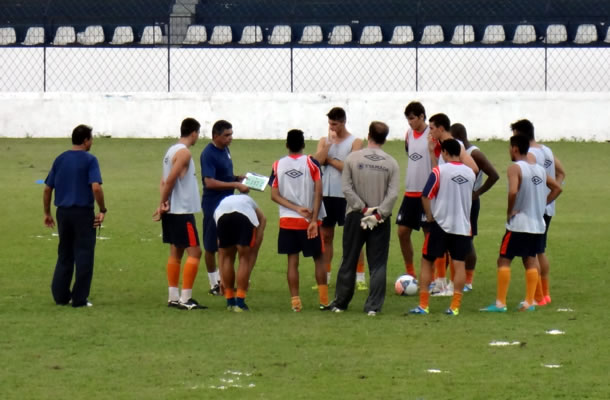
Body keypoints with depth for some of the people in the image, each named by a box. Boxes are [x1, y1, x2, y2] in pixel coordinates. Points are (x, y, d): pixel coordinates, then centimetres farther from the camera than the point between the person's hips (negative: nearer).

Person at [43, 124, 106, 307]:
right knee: (84, 256, 2)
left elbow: (47, 189, 9)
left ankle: (60, 295, 14)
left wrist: (47, 213, 18)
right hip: (83, 213, -5)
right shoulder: (89, 160, -8)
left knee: (64, 256, 15)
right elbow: (96, 187, -20)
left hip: (63, 212, 5)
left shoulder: (60, 160, 8)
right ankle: (79, 298, 1)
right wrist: (103, 210, -10)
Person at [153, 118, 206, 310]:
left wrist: (163, 203, 1)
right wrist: (164, 202, -11)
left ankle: (173, 297, 14)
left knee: (176, 252, 13)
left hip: (172, 210, 10)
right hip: (182, 211, -10)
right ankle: (185, 298, -10)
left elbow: (165, 181, 12)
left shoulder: (172, 150, 14)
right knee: (194, 252, -7)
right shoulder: (184, 152, -15)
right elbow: (170, 180, -21)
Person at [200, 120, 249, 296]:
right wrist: (235, 185, -26)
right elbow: (209, 182, -25)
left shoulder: (225, 150, 10)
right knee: (211, 246, 2)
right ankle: (214, 284, 10)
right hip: (213, 205, -9)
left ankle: (222, 281, 20)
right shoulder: (208, 154, -17)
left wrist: (239, 178, 5)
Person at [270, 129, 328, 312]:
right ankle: (324, 300, 9)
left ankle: (295, 301, -1)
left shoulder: (278, 165, 2)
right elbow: (318, 192, -11)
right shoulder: (311, 162, -5)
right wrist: (314, 219, -12)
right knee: (318, 258, 10)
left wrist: (296, 208, -8)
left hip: (287, 221, 2)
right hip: (310, 221, -2)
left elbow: (274, 195, -3)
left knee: (292, 260, 4)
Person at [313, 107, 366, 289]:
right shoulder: (324, 141, 9)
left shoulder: (355, 142, -2)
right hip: (327, 194, 4)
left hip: (346, 196, -4)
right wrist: (330, 142, -13)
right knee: (325, 236, 8)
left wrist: (330, 160, -7)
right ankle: (325, 276, 16)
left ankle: (360, 276, 0)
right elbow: (317, 161, -8)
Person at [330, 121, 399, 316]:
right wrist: (378, 214, -12)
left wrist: (363, 209, -9)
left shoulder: (353, 158, -3)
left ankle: (340, 302, 18)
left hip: (355, 216, 0)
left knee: (349, 261, 10)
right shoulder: (391, 163, -2)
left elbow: (346, 188, -9)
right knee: (378, 264, 4)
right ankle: (373, 306, -1)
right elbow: (393, 194, -10)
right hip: (380, 220, 0)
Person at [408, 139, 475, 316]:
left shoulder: (439, 171, -10)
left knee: (427, 261, 8)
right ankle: (455, 306, -2)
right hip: (462, 226, 4)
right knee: (459, 263, 2)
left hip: (440, 224, -4)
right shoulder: (470, 173, 6)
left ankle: (423, 305, 6)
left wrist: (430, 217, -2)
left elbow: (426, 196, -13)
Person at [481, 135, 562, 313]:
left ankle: (500, 303, -5)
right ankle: (529, 302, 9)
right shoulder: (539, 169, 11)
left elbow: (513, 192, -27)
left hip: (518, 224, -7)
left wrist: (509, 211, -13)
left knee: (504, 260, -1)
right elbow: (557, 188, 20)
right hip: (537, 224, 7)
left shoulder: (515, 168, -12)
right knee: (530, 261, 13)